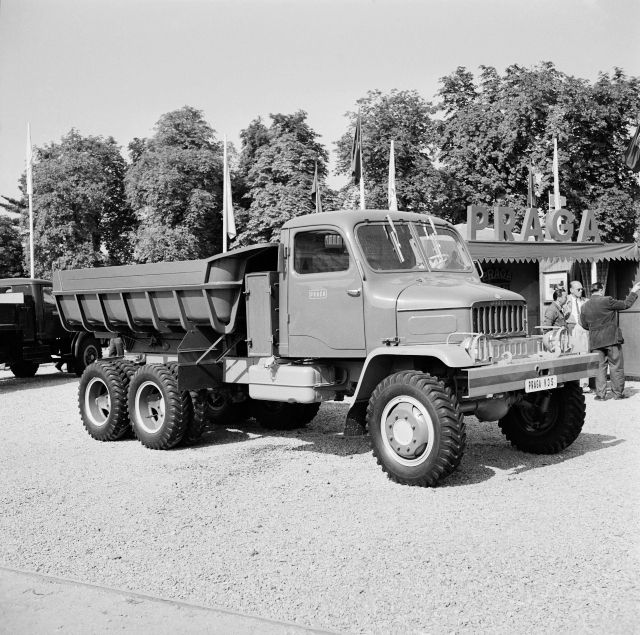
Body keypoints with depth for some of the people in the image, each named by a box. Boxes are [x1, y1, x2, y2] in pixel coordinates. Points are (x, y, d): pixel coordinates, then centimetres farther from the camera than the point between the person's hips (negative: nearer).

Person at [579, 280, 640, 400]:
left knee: (600, 366, 9)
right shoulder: (607, 301, -12)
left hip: (595, 341, 4)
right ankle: (618, 393, 11)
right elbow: (626, 304, -3)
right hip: (612, 339, -4)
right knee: (616, 366, 5)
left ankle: (600, 394, 6)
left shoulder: (585, 306, 4)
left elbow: (584, 325, 12)